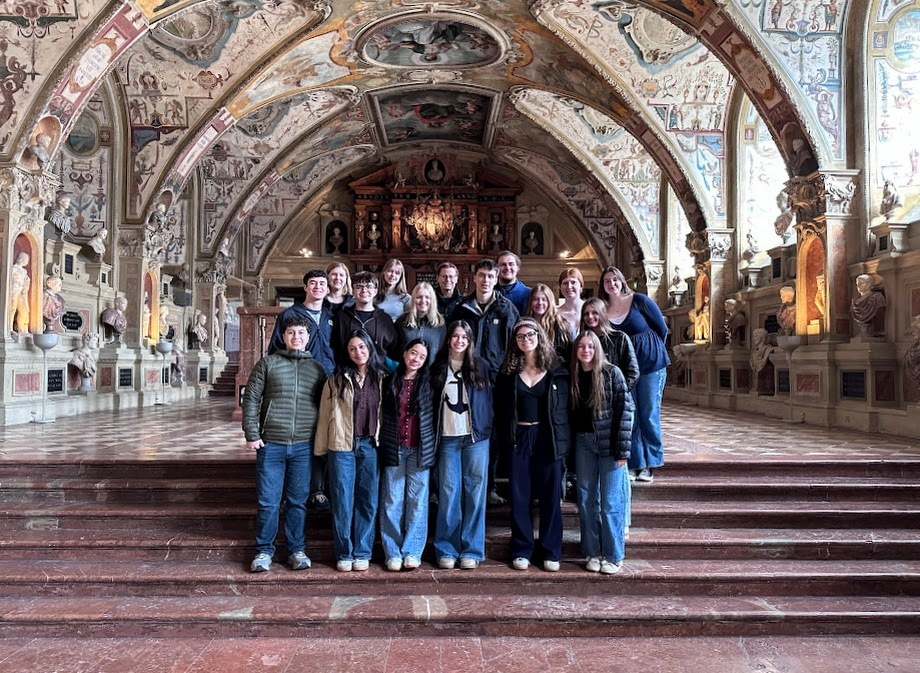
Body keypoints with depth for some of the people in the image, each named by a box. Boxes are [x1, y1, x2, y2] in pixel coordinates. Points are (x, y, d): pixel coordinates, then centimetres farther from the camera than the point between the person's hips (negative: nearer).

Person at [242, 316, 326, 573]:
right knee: (268, 501, 4)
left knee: (298, 501, 9)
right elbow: (251, 398, 2)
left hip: (304, 446, 1)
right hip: (271, 444, -1)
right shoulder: (268, 363, 4)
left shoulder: (317, 368, 9)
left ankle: (297, 550, 20)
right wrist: (251, 435, -4)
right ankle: (264, 550, 18)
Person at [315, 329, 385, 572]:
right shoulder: (337, 379, 3)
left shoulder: (381, 379, 7)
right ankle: (344, 554, 15)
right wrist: (321, 447, 1)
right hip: (342, 446, -1)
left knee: (368, 501, 6)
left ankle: (362, 552, 18)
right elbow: (325, 415, 4)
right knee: (342, 501, 3)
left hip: (371, 446, 1)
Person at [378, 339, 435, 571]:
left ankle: (412, 551, 10)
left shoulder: (428, 383, 5)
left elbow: (435, 416, 8)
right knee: (392, 500, 2)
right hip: (394, 448, 0)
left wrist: (433, 445, 0)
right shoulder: (389, 382, 6)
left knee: (417, 500, 3)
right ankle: (393, 552, 11)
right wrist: (383, 443, 3)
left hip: (420, 448, 0)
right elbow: (381, 414, 9)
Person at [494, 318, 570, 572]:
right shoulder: (509, 372, 5)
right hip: (518, 438, 1)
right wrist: (503, 438, -2)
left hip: (548, 437, -1)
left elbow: (565, 407, 1)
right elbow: (500, 408, 7)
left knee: (550, 495, 5)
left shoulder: (557, 370, 1)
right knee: (519, 496, 6)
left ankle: (551, 552, 17)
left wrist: (563, 440, -6)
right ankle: (521, 551, 18)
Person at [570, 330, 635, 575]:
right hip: (583, 442, 4)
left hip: (609, 443, -4)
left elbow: (625, 411, -9)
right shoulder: (572, 376, 5)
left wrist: (622, 451, -14)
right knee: (586, 500, 10)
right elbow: (570, 414, 9)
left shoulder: (611, 373, -6)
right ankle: (592, 552, 22)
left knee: (611, 501, 1)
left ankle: (613, 555, 14)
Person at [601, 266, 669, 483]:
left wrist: (648, 350, 7)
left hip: (650, 366, -2)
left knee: (649, 415, 2)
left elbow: (662, 328, 2)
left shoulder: (639, 301, -5)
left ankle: (650, 465, 13)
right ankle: (634, 465, 14)